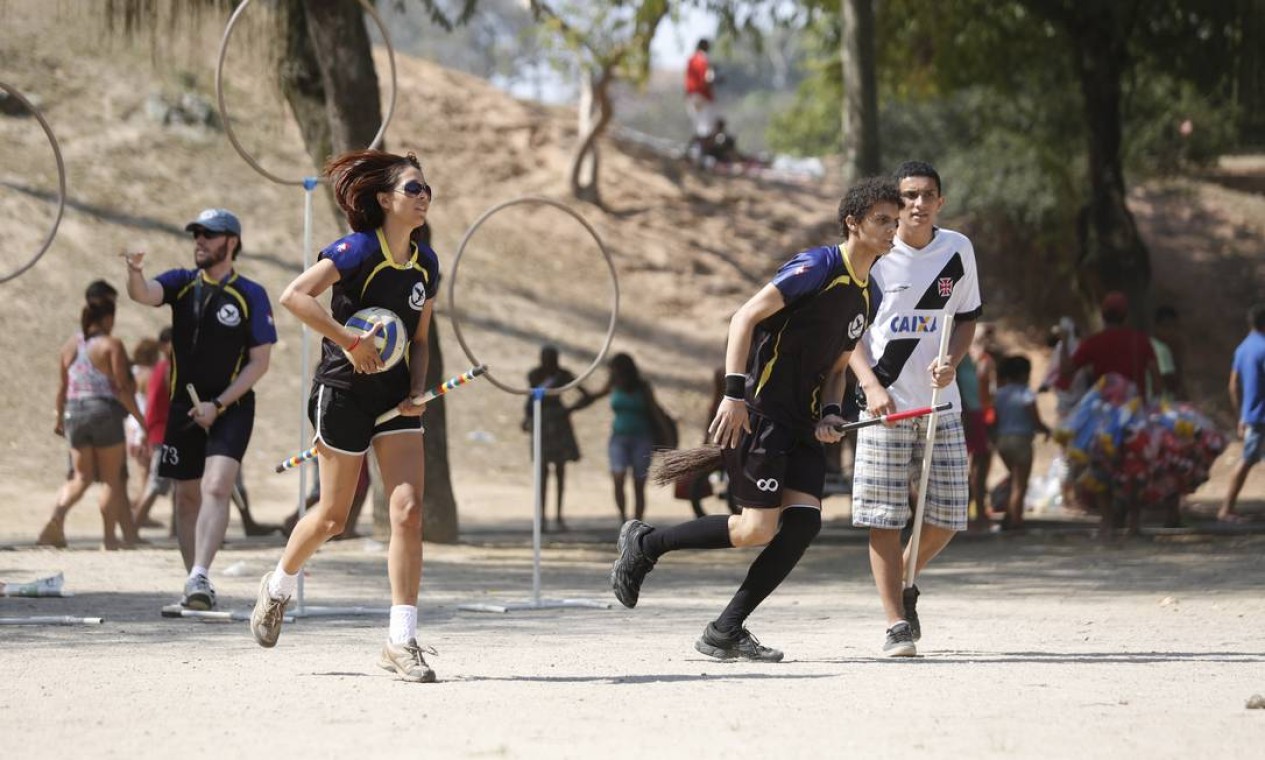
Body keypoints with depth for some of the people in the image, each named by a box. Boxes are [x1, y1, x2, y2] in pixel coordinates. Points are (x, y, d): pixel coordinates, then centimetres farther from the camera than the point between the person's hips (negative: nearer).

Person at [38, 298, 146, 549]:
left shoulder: (70, 348, 11)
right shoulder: (112, 345, -6)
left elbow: (63, 389, 14)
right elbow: (122, 387, -12)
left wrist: (60, 419, 26)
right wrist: (139, 417, -7)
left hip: (75, 414, 5)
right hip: (105, 412, -5)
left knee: (82, 478, 11)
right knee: (111, 478, 6)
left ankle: (58, 514, -15)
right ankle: (109, 536, 6)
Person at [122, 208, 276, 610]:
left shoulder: (251, 295, -4)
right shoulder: (183, 283, 6)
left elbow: (259, 362, -5)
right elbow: (143, 294, -13)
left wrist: (218, 404, -13)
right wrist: (135, 273, -38)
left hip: (230, 409, -4)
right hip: (185, 408, 4)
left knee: (216, 488, -21)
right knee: (187, 497, 8)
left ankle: (200, 577, -31)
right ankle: (196, 586, 17)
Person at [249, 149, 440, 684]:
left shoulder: (426, 264, 7)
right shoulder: (357, 250, -13)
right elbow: (294, 296, -23)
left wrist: (416, 393, 1)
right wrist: (351, 341, -26)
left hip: (395, 397, 5)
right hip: (343, 392, -5)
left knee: (408, 509, -10)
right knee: (333, 516, 5)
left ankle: (401, 641, -9)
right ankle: (279, 586, 36)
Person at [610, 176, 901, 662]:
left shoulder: (868, 296, 14)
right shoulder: (819, 267, -13)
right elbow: (745, 317, -17)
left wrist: (829, 414, 3)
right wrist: (734, 393, -25)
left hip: (801, 422, 8)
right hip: (759, 411, -8)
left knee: (804, 520, -9)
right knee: (758, 529, -13)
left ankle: (725, 633, -2)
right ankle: (644, 544, 8)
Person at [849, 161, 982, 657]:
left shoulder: (958, 250, 5)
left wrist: (951, 362, -5)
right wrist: (871, 384, -13)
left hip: (940, 402, 3)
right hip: (884, 402, -3)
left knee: (946, 516, 3)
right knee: (883, 518, -6)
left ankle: (905, 585, 31)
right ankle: (897, 624, 1)